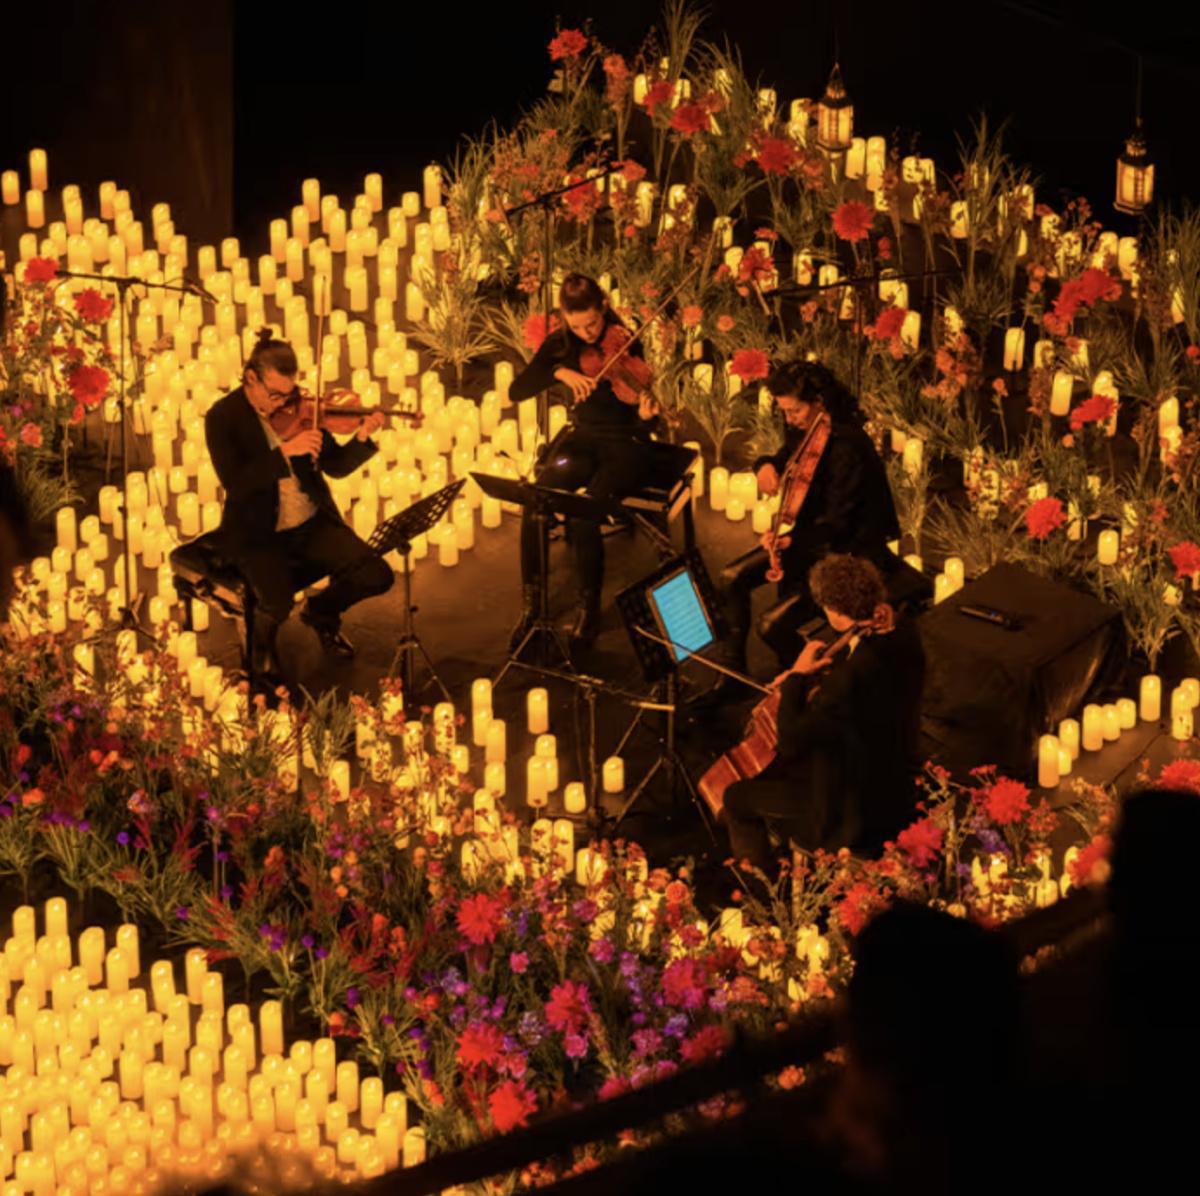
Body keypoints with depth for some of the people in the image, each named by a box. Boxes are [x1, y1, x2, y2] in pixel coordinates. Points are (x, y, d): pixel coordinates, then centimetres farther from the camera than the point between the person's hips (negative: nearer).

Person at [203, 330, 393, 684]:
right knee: (278, 604, -30)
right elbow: (234, 483, -24)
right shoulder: (223, 418, -12)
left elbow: (336, 466, 3)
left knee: (377, 575, -12)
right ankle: (263, 642, 10)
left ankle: (321, 612, 21)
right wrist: (285, 451, -32)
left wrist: (361, 439, -17)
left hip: (312, 524, 4)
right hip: (258, 534, -4)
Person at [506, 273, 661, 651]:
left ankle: (588, 610, -11)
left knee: (583, 515, -31)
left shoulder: (625, 347, -13)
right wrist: (558, 372, -24)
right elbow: (517, 391, -9)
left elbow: (642, 429, -13)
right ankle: (529, 604, -11)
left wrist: (646, 416, -37)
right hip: (582, 440, 4)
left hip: (624, 448, -4)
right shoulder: (561, 344, -2)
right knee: (534, 505, -25)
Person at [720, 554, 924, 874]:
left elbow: (791, 740, -29)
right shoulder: (903, 632, -11)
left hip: (857, 809, -9)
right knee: (773, 765, 31)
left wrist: (798, 675, -17)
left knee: (737, 799, 9)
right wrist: (803, 680, -1)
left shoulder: (853, 677, -38)